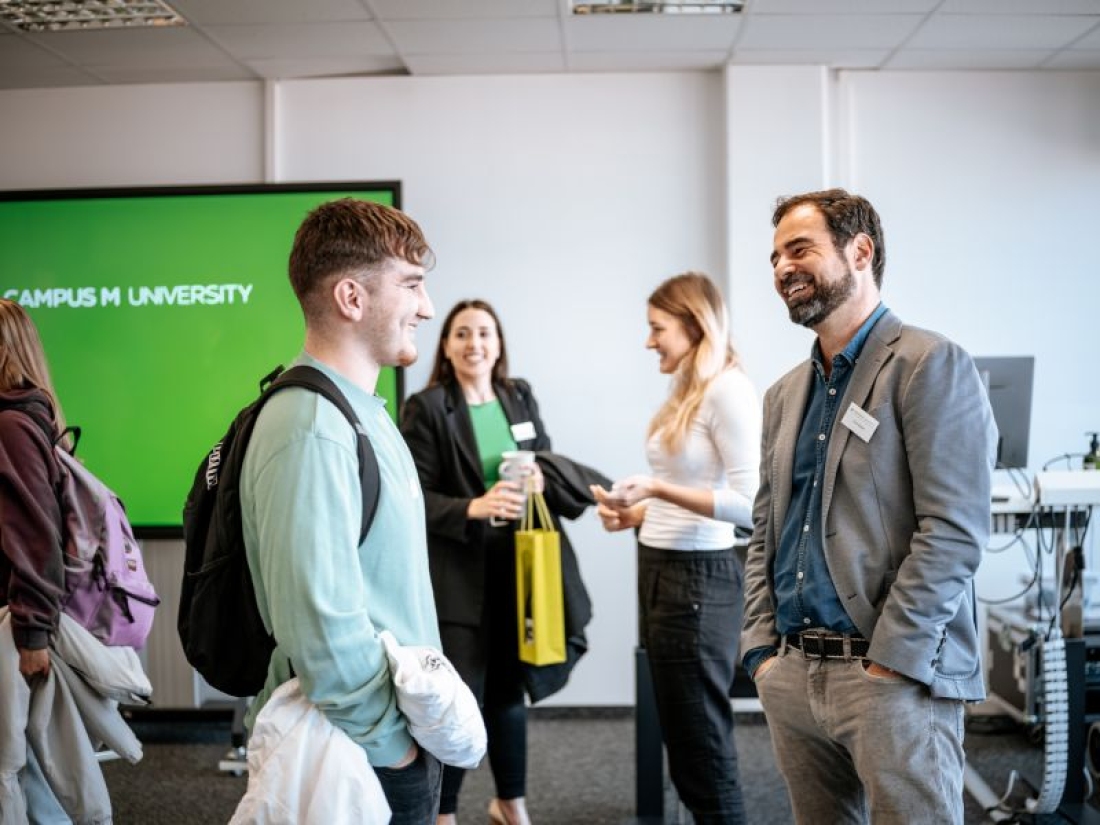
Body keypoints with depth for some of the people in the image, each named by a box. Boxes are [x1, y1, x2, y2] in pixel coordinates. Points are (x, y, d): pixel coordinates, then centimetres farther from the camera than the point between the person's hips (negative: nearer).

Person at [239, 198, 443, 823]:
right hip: (369, 762, -9)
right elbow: (322, 625, -29)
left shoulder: (360, 410, 10)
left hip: (398, 739, 9)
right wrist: (391, 740, -17)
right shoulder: (312, 431, -23)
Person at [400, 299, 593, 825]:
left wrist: (541, 479, -9)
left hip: (518, 571, 5)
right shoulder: (425, 407, -8)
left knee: (509, 691, 18)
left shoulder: (520, 397, 8)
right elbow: (413, 496, -12)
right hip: (459, 577, -5)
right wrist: (473, 508, -27)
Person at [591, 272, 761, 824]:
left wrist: (657, 490, -22)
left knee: (704, 755, 1)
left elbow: (751, 505, -20)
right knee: (684, 745, 17)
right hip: (661, 572, 10)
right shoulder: (687, 392, 14)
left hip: (698, 580, -10)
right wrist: (637, 513, 6)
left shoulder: (727, 389, -14)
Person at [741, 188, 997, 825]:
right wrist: (763, 650, 6)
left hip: (895, 676, -7)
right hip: (793, 678, 7)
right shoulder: (785, 395, 16)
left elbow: (955, 532, -14)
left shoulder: (931, 366, -7)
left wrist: (887, 664, -17)